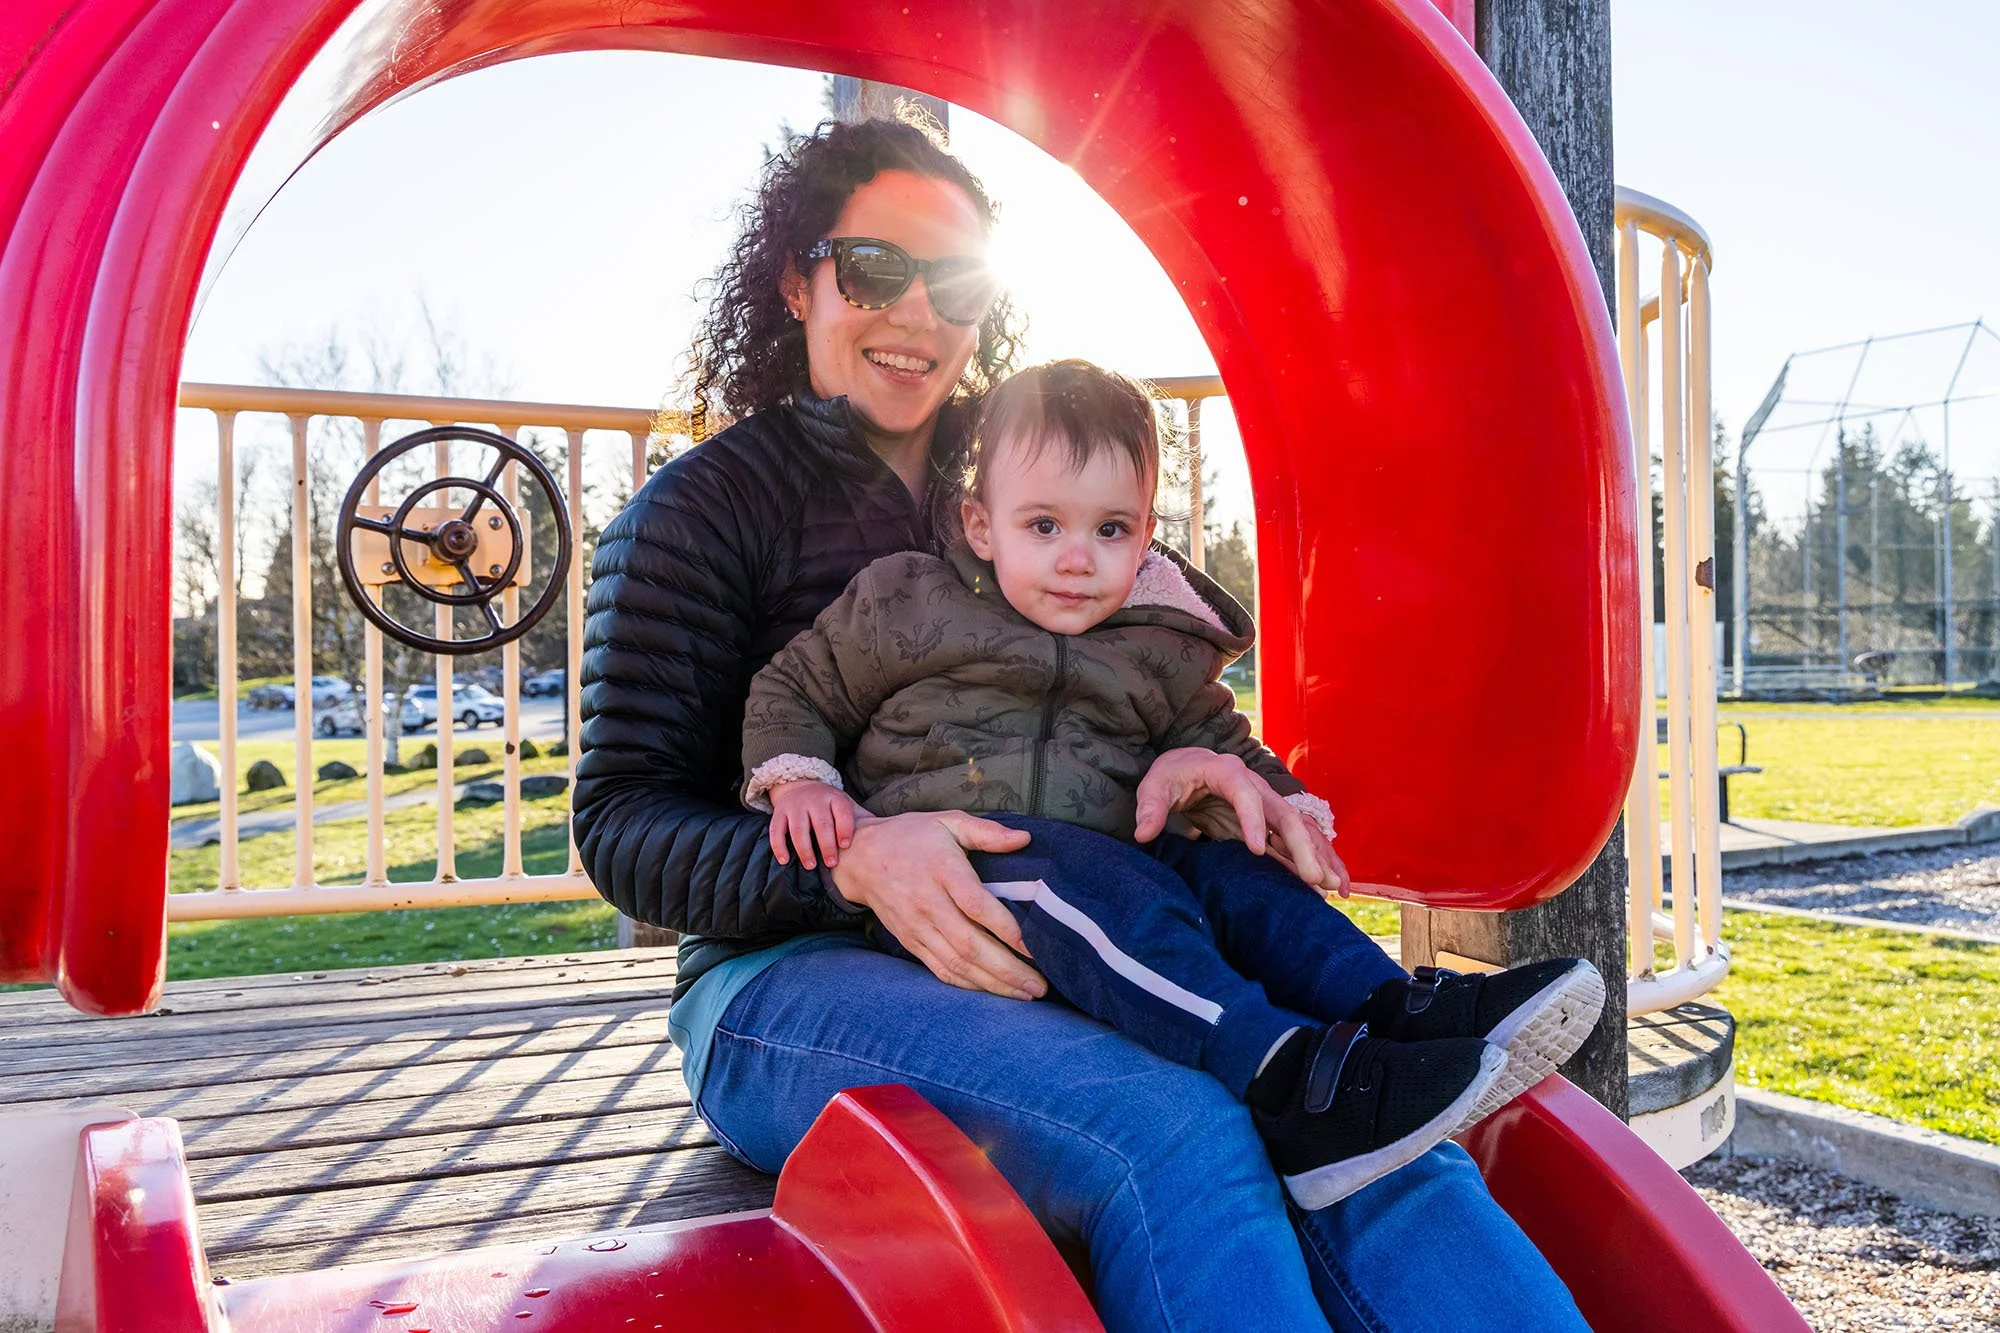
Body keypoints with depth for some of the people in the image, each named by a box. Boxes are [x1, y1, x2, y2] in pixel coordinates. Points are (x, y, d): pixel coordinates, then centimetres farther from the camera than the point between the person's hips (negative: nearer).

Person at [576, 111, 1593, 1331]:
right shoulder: (702, 509, 3)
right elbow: (621, 823, -4)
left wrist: (1199, 764, -13)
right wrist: (851, 857, -24)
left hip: (1040, 961, 4)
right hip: (790, 978, -3)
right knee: (1170, 1129, -34)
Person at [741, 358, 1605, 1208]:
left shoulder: (1164, 656, 15)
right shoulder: (904, 609, 7)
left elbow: (1220, 745, 27)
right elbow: (792, 690, 16)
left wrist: (1284, 807, 7)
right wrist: (801, 783, -3)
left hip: (1107, 869, 6)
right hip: (951, 880, -5)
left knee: (1228, 870, -19)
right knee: (1072, 868, -36)